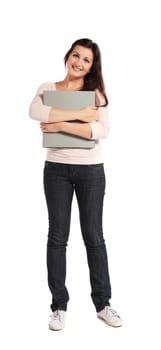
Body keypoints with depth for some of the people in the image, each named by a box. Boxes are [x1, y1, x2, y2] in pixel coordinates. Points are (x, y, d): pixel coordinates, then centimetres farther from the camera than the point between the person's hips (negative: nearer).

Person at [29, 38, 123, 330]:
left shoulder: (96, 93, 3)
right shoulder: (47, 88, 5)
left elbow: (103, 130, -14)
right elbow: (34, 112, -19)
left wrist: (62, 125, -19)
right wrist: (80, 114, -19)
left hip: (91, 170, 0)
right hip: (56, 169, 1)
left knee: (94, 237, 7)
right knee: (57, 237, 6)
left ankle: (103, 304, 21)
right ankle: (59, 306, 19)